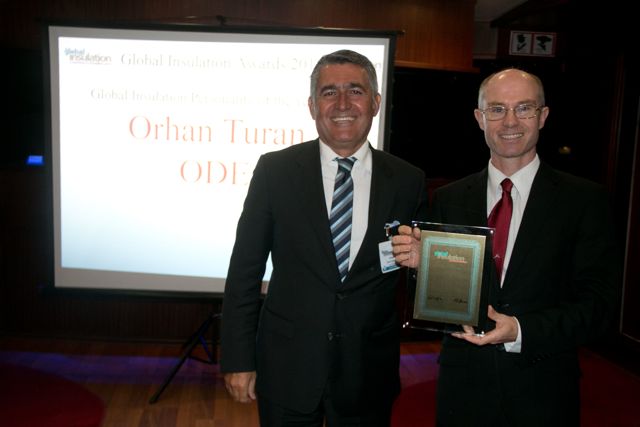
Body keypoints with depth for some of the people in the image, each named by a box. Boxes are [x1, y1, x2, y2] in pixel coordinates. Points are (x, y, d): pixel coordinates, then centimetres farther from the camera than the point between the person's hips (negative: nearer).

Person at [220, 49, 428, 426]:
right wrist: (238, 359, -4)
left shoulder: (408, 181, -3)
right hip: (287, 366, -1)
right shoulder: (275, 170, -6)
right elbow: (245, 269, -4)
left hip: (368, 373, 1)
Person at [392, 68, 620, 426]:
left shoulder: (585, 200, -5)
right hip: (462, 387, 2)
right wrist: (421, 263, -16)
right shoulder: (449, 200, 1)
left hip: (542, 396, -1)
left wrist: (520, 330, -23)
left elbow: (598, 303, -9)